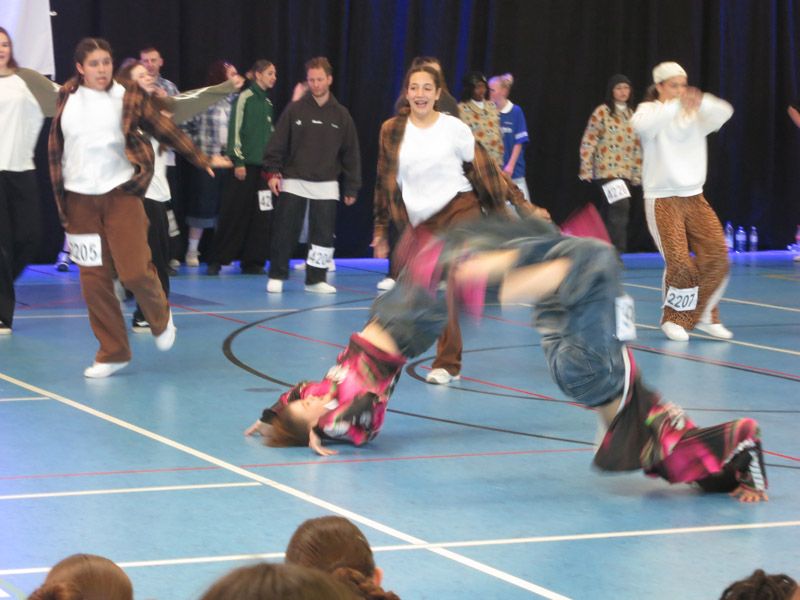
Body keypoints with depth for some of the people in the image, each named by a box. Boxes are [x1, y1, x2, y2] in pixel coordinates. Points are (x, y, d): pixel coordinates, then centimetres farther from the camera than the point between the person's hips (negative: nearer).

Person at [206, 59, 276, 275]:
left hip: (265, 167, 6)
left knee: (260, 217, 3)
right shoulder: (245, 98, -4)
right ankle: (217, 260, 1)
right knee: (234, 213, -6)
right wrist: (238, 161, -12)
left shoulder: (268, 103, 16)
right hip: (246, 166, -6)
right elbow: (235, 129, -7)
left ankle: (252, 261, 8)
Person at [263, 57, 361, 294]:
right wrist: (272, 171, -11)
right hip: (293, 182, -1)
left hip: (326, 186, 1)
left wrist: (352, 188, 5)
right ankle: (277, 276, 12)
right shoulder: (295, 110, -1)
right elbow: (278, 143, -1)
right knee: (284, 232, 0)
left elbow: (350, 154, 7)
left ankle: (316, 279, 12)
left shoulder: (341, 115, 4)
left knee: (323, 235, 1)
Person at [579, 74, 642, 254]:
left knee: (610, 216, 8)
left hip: (625, 173, 6)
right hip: (606, 171, -6)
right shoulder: (602, 112, -4)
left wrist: (637, 174, 14)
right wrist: (586, 170, -11)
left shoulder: (631, 115, 13)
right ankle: (617, 254, -19)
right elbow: (588, 142, -6)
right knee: (619, 209, -19)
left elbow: (636, 147, 17)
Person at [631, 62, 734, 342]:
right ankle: (674, 319, 10)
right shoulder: (651, 111, -3)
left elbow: (724, 112, -14)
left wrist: (701, 102, -35)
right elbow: (641, 124, -29)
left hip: (694, 197, 4)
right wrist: (676, 105, -40)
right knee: (680, 263, -13)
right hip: (662, 200, -4)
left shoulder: (695, 114, 7)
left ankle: (704, 315, 12)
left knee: (717, 254, -7)